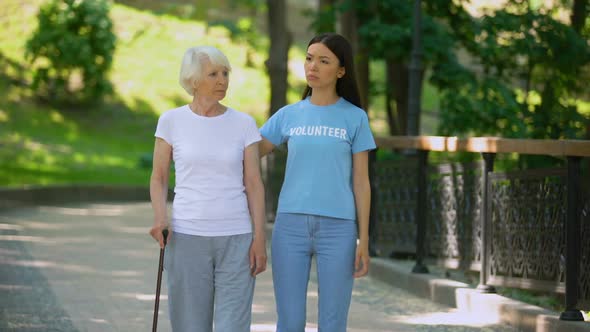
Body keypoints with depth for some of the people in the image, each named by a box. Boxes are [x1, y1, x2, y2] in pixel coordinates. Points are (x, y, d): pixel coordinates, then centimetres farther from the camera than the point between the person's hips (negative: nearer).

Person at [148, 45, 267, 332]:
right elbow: (158, 178, 5)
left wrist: (259, 238, -6)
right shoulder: (171, 121, 0)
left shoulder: (244, 124, 2)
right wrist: (160, 218, -14)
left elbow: (254, 185, 1)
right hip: (186, 238, 0)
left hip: (236, 239, 0)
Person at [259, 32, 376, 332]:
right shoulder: (288, 115, 9)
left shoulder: (355, 118, 3)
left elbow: (361, 181, 2)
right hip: (290, 227, 2)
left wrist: (364, 240, -3)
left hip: (338, 229, -2)